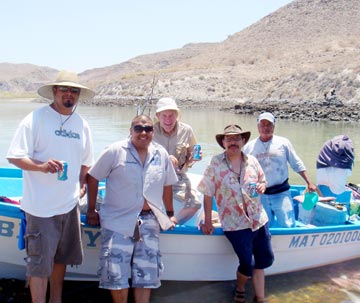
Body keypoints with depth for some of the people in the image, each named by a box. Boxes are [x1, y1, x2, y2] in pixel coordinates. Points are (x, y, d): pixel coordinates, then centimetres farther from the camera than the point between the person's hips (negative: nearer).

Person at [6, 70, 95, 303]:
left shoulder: (82, 125, 9)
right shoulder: (36, 119, -9)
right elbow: (14, 156, -11)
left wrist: (82, 186, 7)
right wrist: (41, 166, -26)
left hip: (70, 204, 6)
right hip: (41, 206, -6)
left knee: (61, 257, 18)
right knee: (39, 262, 1)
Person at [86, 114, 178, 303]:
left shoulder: (161, 154, 6)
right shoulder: (115, 151, -5)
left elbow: (167, 185, 16)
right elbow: (93, 178, 0)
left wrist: (170, 214, 20)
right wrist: (91, 210, 1)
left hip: (149, 222, 3)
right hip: (117, 222, -3)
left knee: (146, 275, 8)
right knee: (117, 275, -1)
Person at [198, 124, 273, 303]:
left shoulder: (252, 161, 3)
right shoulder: (216, 164, -8)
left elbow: (262, 181, 17)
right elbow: (208, 194, -5)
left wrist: (262, 186, -8)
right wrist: (207, 222, -6)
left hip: (259, 220, 5)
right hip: (235, 224, -4)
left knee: (264, 259, 11)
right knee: (247, 265, -2)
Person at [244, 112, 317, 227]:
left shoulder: (283, 143, 2)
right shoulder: (249, 146, 4)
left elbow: (297, 164, 7)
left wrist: (309, 182, 3)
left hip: (281, 193, -1)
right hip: (260, 195, 1)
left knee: (288, 225, -5)